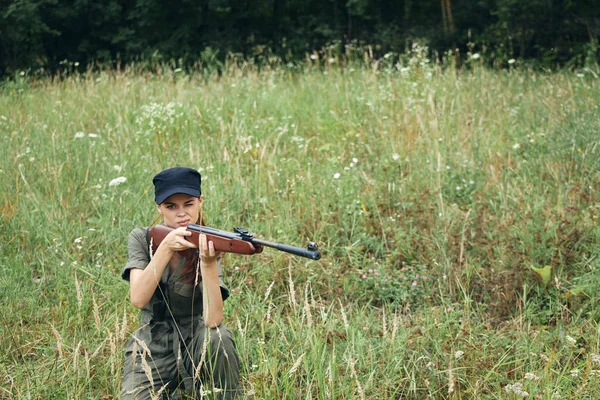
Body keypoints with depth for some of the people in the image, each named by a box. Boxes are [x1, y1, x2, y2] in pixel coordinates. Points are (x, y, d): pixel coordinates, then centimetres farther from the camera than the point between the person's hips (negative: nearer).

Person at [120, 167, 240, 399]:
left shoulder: (206, 246, -11)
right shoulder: (142, 239, -6)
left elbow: (213, 320, -26)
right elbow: (138, 299, -22)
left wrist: (209, 263, -39)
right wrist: (166, 247, -31)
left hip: (195, 347, -1)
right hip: (151, 351, 1)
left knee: (219, 337, -32)